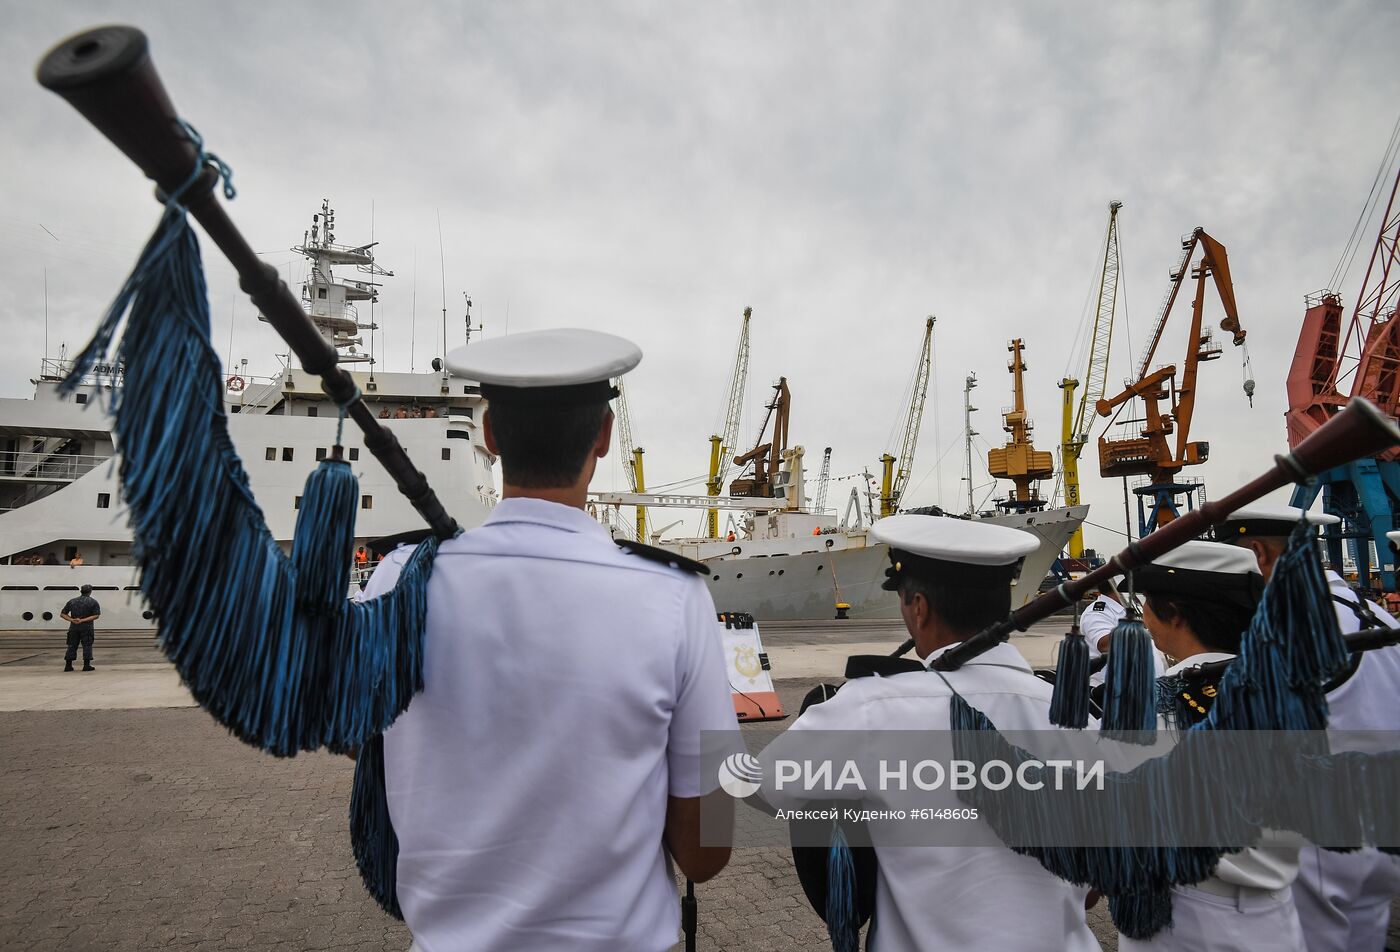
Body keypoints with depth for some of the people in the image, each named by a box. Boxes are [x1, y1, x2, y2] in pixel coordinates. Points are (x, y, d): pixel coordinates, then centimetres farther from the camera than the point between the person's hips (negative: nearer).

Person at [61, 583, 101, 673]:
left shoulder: (72, 601, 10)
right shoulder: (93, 602, -2)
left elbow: (62, 614, 6)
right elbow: (96, 616, -11)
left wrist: (72, 620, -6)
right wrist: (83, 620, -12)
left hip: (73, 627, 3)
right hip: (86, 627, -3)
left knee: (72, 645, 9)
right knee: (87, 645, 1)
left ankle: (68, 665, 10)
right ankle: (86, 665, -1)